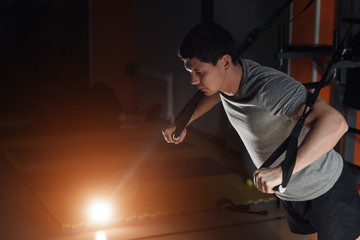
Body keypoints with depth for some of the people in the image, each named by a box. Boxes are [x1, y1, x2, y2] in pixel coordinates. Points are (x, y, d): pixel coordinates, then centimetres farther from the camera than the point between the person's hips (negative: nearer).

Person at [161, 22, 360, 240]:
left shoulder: (270, 87, -37)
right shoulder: (229, 75, -11)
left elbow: (335, 123, -50)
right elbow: (216, 93, 18)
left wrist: (282, 170, -57)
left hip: (327, 189, -8)